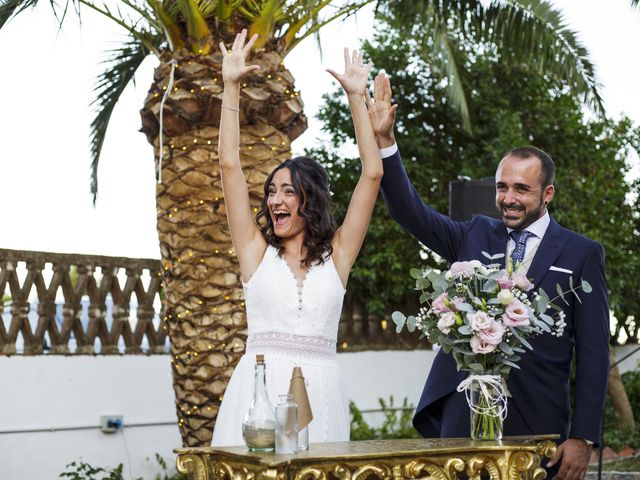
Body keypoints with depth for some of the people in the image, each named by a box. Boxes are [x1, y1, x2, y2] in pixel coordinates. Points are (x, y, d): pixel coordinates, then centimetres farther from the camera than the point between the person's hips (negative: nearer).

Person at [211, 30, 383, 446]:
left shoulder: (337, 254, 9)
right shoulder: (257, 250, 8)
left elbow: (373, 174, 7)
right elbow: (229, 165, 5)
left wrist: (357, 98, 7)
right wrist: (231, 87, 5)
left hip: (319, 393, 1)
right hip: (260, 389, 0)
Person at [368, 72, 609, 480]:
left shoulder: (582, 254, 2)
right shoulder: (474, 236, 12)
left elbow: (593, 352, -1)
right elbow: (409, 210, 2)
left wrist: (583, 437, -6)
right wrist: (384, 139, -11)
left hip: (535, 424, -2)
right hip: (463, 412, 3)